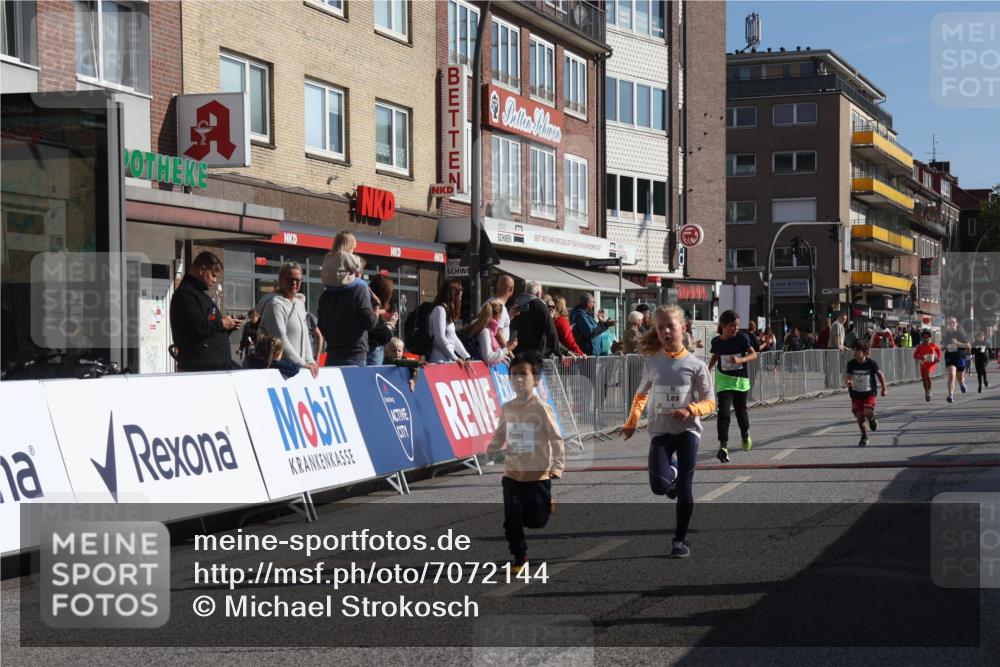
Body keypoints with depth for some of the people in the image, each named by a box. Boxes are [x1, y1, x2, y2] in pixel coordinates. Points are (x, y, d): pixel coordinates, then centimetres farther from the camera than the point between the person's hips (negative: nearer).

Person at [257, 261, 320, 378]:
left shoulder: (299, 302, 18)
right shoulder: (275, 304, -10)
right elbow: (281, 341, -19)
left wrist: (310, 361, 6)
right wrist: (302, 364, -20)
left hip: (299, 369, 8)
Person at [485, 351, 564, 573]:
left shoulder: (542, 408, -13)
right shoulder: (507, 408, 2)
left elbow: (556, 438, -12)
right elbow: (499, 436, 15)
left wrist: (558, 466, -20)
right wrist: (487, 455, 8)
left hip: (538, 476, -4)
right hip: (512, 475, 4)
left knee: (536, 520, 4)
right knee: (512, 522, 3)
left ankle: (550, 505, 37)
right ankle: (520, 559, 21)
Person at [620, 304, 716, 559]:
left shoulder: (695, 364, -4)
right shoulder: (652, 362, 3)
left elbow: (709, 403, -2)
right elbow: (641, 395, 18)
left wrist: (690, 410, -21)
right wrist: (631, 423, 13)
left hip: (687, 430, -1)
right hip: (660, 431, 2)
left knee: (684, 489, -2)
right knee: (659, 486, -14)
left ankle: (680, 539, 12)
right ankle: (672, 471, 23)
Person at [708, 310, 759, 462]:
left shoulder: (742, 338, -9)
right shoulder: (716, 341, -2)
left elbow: (754, 354, -11)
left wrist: (741, 360, -27)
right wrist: (709, 369, 5)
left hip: (741, 380, 0)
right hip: (724, 380, 0)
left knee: (741, 410, 14)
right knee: (723, 412, -14)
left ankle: (745, 434, 45)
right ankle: (723, 446, -17)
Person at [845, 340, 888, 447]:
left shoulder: (871, 363, -12)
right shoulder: (851, 364, -8)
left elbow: (880, 374, 3)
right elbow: (847, 376, -4)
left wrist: (884, 388, 7)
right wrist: (847, 382, -28)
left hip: (869, 393, -2)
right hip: (856, 394, 2)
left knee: (867, 412, -22)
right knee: (859, 416, 0)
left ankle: (872, 419, 16)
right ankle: (864, 436, 23)